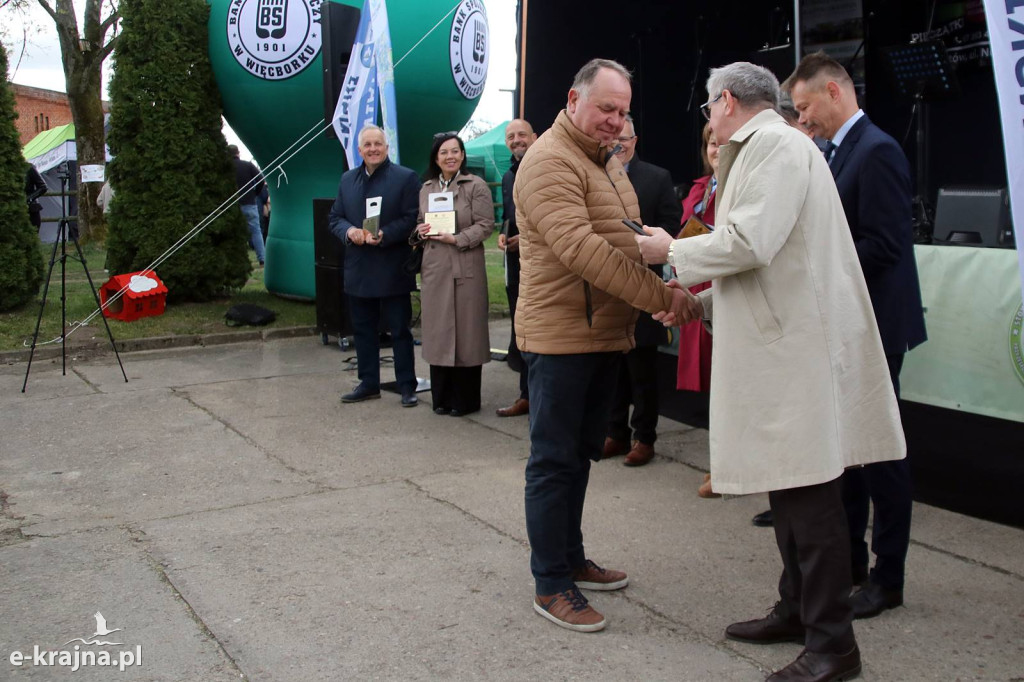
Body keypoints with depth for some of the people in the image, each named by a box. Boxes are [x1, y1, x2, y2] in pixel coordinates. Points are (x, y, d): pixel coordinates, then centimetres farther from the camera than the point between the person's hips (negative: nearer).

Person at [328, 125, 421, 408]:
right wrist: (348, 231, -9)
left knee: (400, 330, 2)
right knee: (363, 330, 12)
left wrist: (385, 235, -23)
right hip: (358, 270, 5)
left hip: (393, 271, -5)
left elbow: (412, 219, -10)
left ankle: (407, 386, 10)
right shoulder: (347, 180, 13)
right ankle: (368, 384, 23)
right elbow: (335, 218, 12)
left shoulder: (406, 178, -3)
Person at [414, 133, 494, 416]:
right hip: (434, 268, 5)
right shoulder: (426, 188, 14)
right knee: (438, 330, 7)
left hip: (465, 267, -5)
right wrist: (421, 230, -1)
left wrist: (457, 239, -18)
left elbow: (485, 225, -7)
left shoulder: (476, 186, -2)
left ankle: (465, 400, 11)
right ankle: (441, 397, 18)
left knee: (465, 330, 0)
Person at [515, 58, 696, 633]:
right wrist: (661, 296, -30)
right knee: (555, 461, -1)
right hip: (561, 335, -9)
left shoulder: (608, 160, 16)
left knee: (581, 453, 18)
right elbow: (581, 249, -28)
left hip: (603, 332, 9)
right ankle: (551, 585, 10)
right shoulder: (550, 162, -16)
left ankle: (571, 559, 33)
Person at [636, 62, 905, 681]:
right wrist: (703, 299, 21)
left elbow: (750, 241, -21)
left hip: (796, 344, -10)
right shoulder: (761, 150, 21)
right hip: (778, 339, 10)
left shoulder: (778, 145, -10)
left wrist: (672, 250, -7)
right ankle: (797, 611, 27)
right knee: (789, 487, 15)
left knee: (809, 494, -6)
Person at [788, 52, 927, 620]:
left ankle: (887, 579, 12)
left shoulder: (877, 152, -16)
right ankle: (849, 559, 29)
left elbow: (885, 244, -22)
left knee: (881, 450, 0)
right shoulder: (839, 153, 14)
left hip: (874, 327, -10)